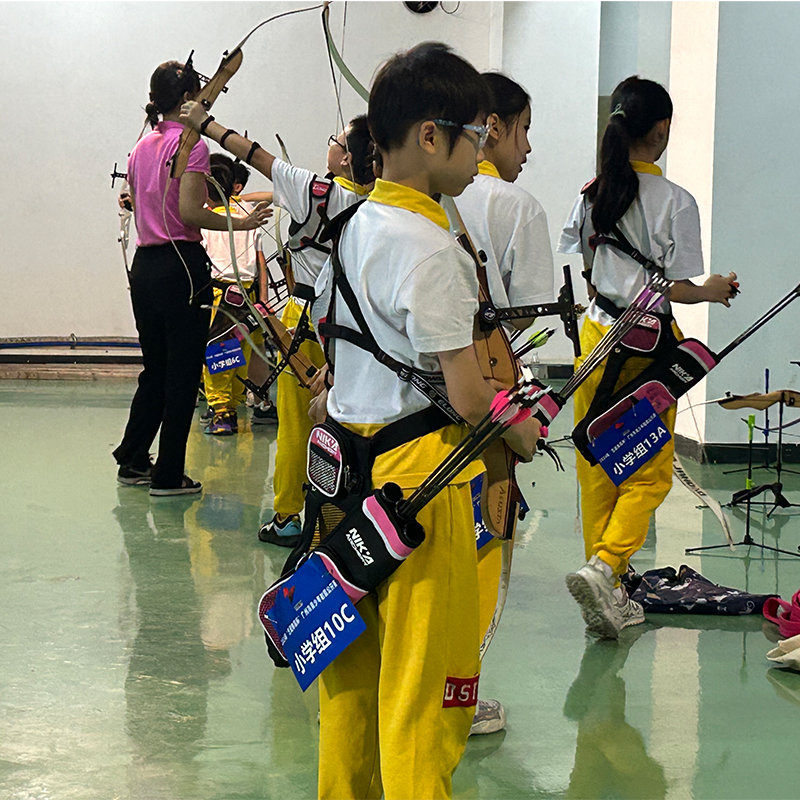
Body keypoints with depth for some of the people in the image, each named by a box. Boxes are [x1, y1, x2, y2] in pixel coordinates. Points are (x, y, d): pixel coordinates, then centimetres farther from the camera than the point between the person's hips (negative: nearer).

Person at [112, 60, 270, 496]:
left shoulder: (142, 146, 12)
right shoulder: (191, 145, -11)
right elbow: (189, 213, -18)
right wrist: (240, 223, -10)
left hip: (143, 264, 8)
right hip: (180, 265, -8)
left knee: (155, 368, 18)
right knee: (182, 374, 1)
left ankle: (133, 460, 24)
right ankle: (168, 475, 5)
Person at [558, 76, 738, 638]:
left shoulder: (591, 196, 1)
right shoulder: (675, 202, -12)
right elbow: (678, 288, -12)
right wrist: (712, 292, 8)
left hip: (597, 337, 5)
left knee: (597, 469, 12)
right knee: (650, 473, 5)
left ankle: (611, 595, 16)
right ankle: (604, 566, -16)